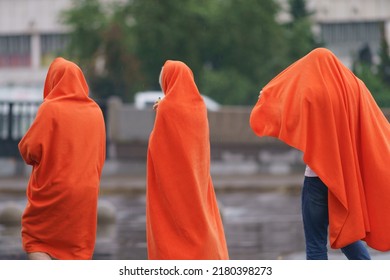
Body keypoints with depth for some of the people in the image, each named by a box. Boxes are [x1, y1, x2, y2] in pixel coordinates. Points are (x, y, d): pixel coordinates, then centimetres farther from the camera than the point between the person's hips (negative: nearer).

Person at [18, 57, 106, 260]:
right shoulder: (95, 111, 4)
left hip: (53, 189, -5)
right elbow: (99, 153, 11)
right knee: (76, 246, 10)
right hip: (87, 189, 5)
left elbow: (29, 148, -12)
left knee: (33, 237, 7)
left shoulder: (51, 108, -12)